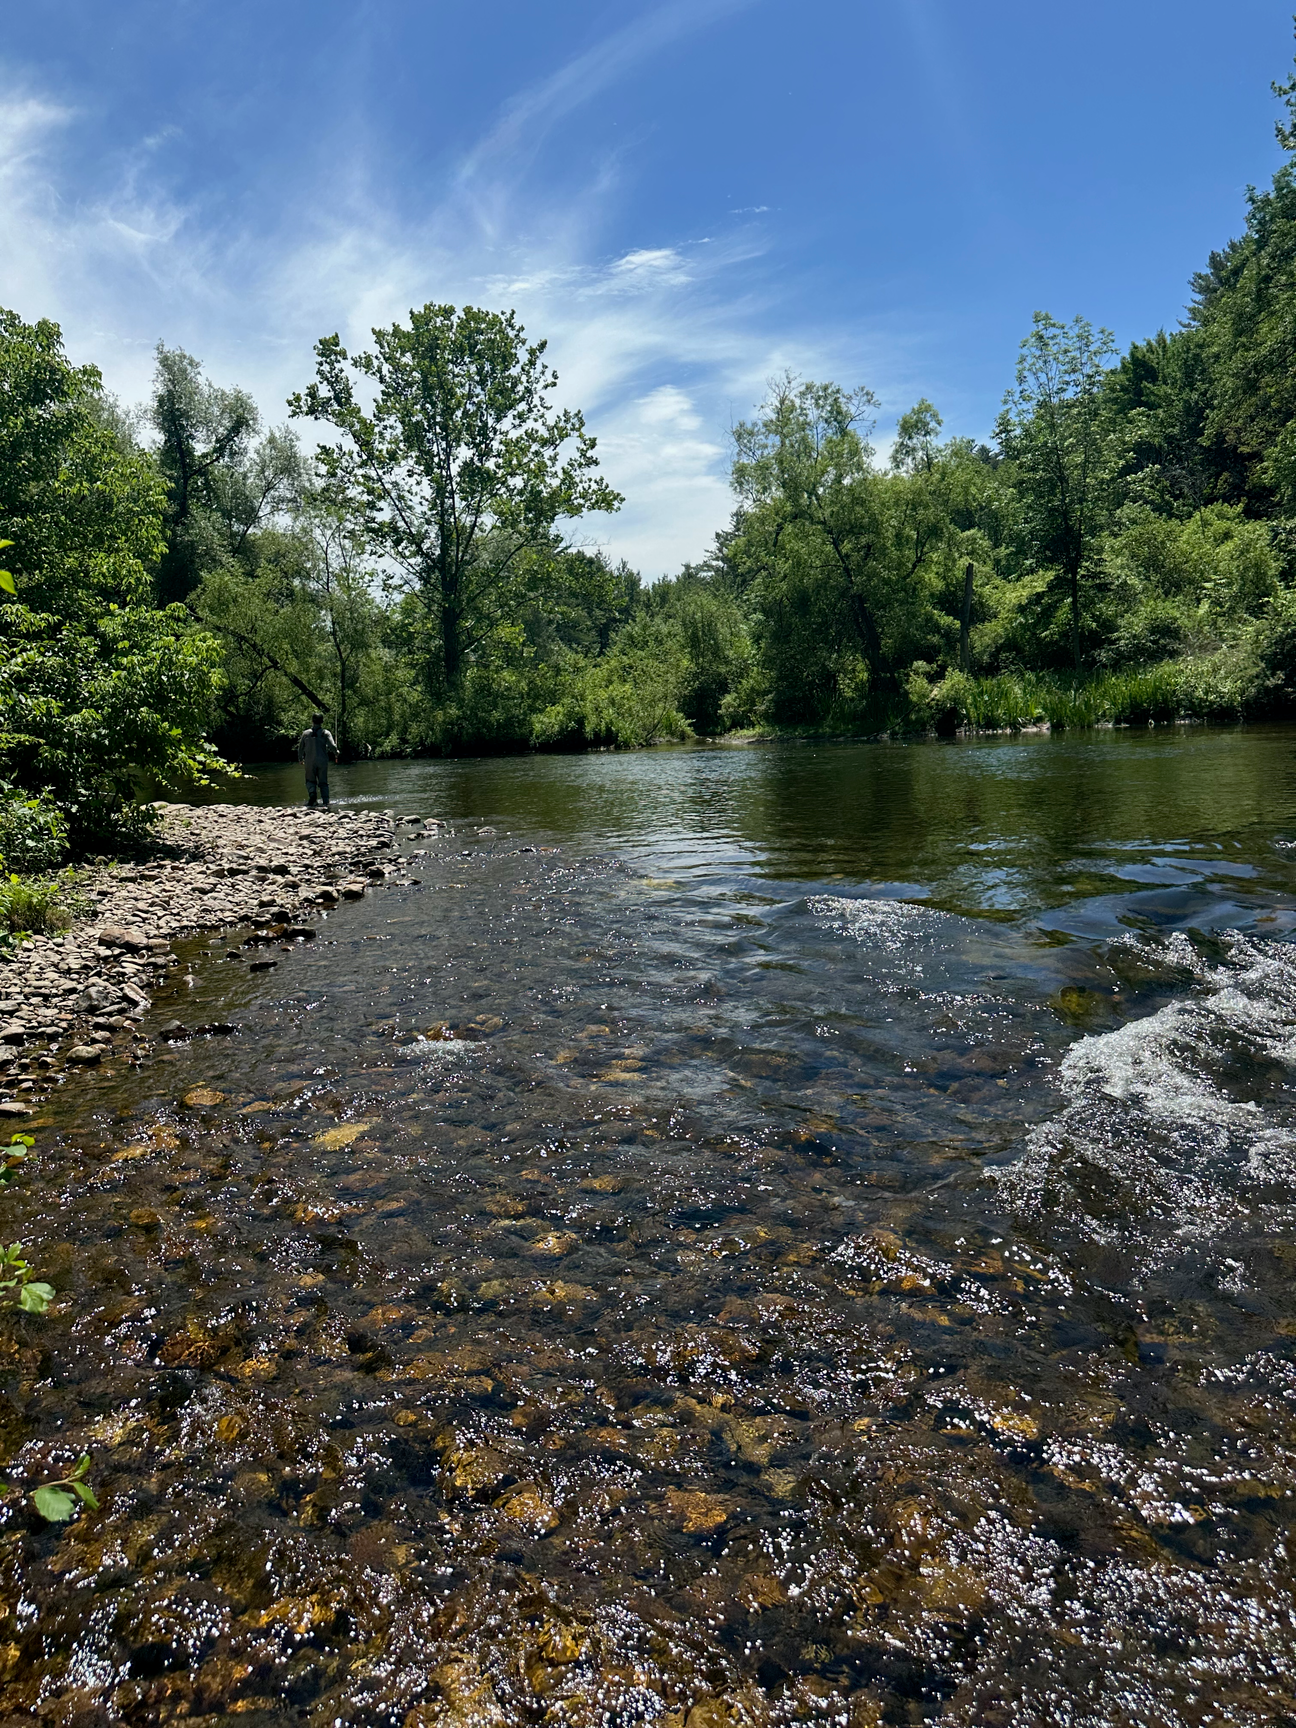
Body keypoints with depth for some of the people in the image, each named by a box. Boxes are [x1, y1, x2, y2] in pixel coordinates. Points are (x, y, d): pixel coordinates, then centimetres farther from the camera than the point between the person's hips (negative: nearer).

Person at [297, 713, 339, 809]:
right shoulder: (326, 733, -3)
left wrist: (300, 758, 24)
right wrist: (336, 753, 8)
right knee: (323, 783, 9)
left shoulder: (306, 733, 3)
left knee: (310, 781, 14)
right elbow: (332, 746, -13)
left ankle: (312, 794, -14)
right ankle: (326, 803, 0)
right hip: (323, 761, 0)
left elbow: (300, 748, 8)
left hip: (310, 762, 0)